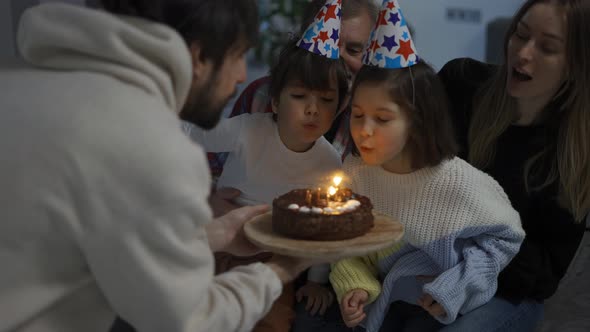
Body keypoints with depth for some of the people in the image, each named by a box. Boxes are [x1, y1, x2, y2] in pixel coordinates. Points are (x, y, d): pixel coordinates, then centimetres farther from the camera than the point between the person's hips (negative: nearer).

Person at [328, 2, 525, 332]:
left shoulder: (457, 181, -24)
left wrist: (453, 288, -15)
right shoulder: (354, 170, -14)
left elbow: (505, 235, -9)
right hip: (382, 291, 4)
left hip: (441, 298, -3)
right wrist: (355, 286, -19)